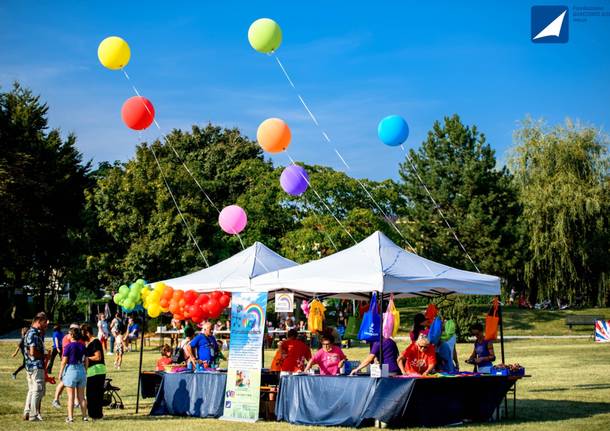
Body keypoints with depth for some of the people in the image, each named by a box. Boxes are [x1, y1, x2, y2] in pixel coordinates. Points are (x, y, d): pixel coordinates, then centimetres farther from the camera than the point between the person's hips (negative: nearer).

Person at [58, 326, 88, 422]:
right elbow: (86, 361, 8)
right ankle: (85, 416, 13)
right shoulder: (83, 346, 5)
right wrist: (85, 370, 19)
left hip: (71, 370, -5)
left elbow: (64, 361, -10)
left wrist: (60, 373, -2)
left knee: (71, 396, 1)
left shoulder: (68, 346, -10)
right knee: (81, 396, 12)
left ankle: (70, 417, 2)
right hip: (81, 370, 5)